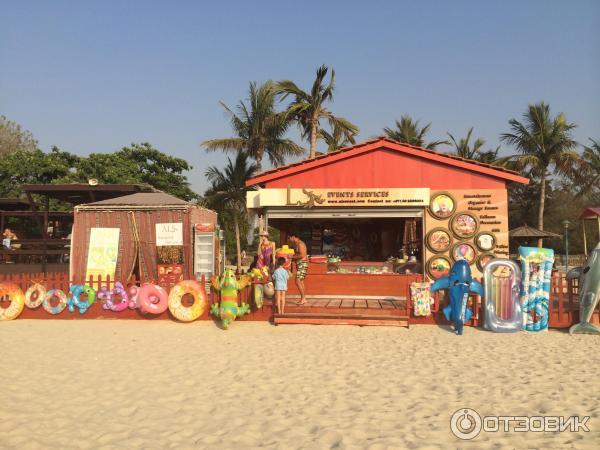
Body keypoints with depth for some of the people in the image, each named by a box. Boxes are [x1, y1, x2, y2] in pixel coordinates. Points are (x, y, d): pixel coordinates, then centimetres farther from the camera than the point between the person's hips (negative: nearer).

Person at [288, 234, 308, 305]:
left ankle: (303, 299, -12)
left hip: (302, 264, -11)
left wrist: (292, 257, -16)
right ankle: (303, 298, 18)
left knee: (297, 281, -14)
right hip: (300, 264, 11)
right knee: (300, 281, 13)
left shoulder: (300, 244, -15)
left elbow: (302, 255, -23)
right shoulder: (297, 244, 16)